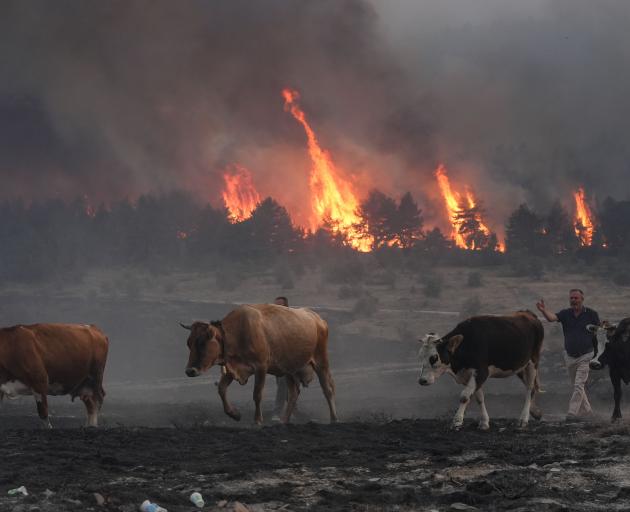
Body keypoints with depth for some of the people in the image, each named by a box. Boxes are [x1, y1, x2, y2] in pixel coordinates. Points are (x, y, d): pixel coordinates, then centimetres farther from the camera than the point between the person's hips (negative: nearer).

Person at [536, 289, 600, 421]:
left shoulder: (591, 314, -5)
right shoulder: (565, 314, 0)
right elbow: (552, 317, -19)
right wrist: (543, 310, -41)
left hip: (585, 356, -4)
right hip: (569, 356, 4)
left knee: (579, 385, -13)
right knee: (576, 386, 14)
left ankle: (572, 413, -15)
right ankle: (586, 411, 27)